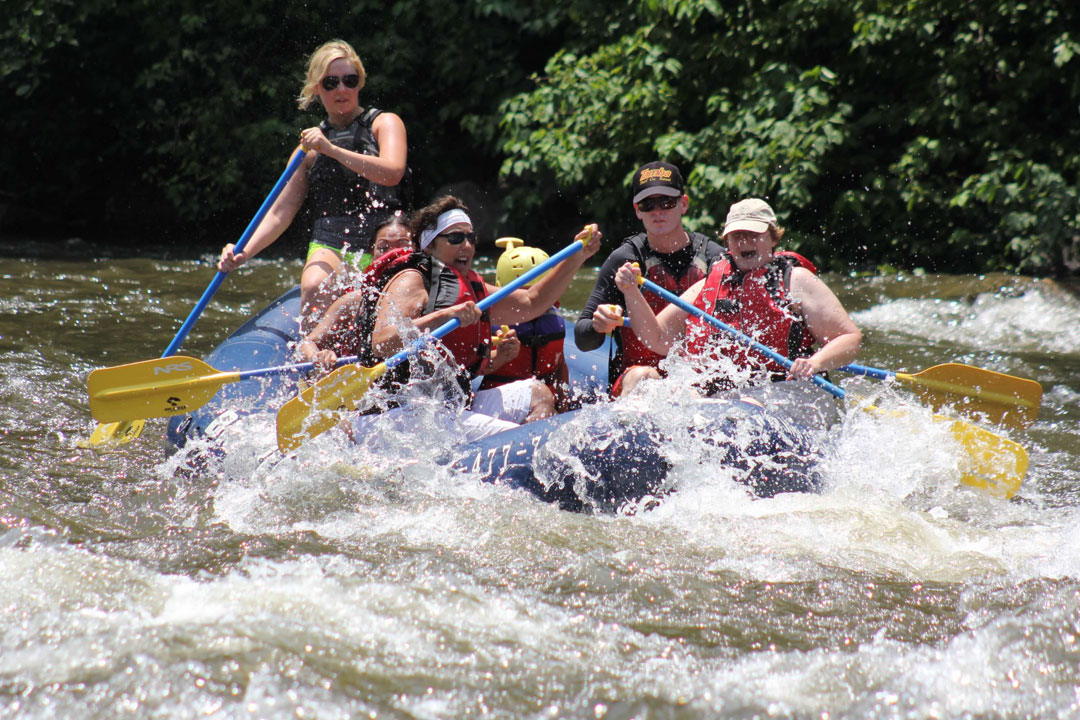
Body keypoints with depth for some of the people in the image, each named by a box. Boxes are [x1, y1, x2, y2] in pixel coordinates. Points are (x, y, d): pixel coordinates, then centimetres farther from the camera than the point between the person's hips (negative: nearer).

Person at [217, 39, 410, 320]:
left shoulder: (384, 124, 7)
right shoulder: (311, 145, 16)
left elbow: (392, 173, -14)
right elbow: (282, 211, 10)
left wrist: (332, 149, -21)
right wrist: (245, 253, -6)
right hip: (329, 245, 2)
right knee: (314, 289, -31)